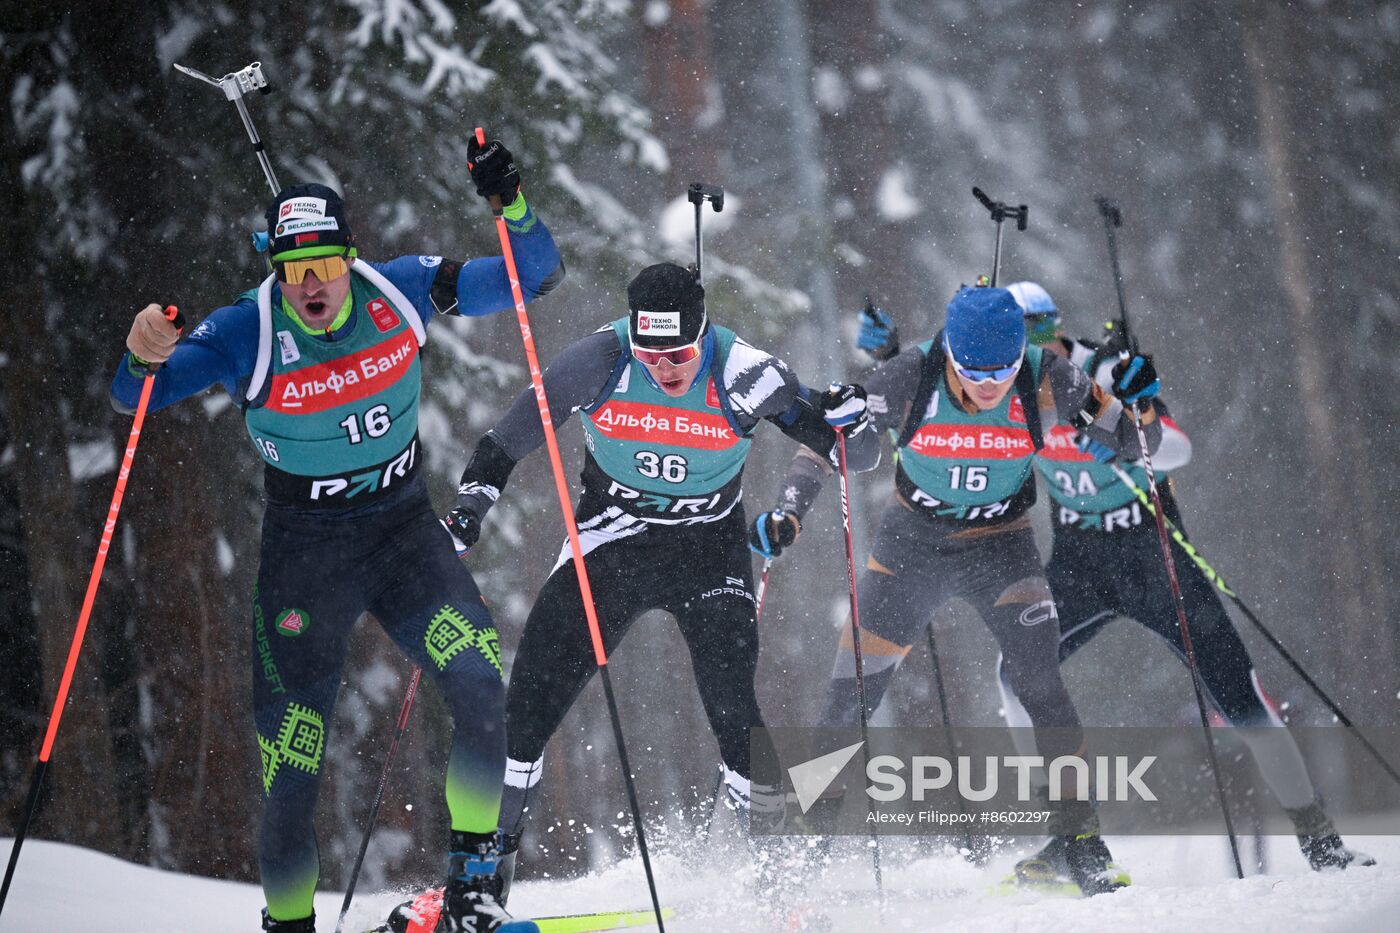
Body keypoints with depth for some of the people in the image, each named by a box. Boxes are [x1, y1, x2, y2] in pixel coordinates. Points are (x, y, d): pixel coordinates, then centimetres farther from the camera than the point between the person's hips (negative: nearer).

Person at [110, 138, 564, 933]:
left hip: (404, 524, 2)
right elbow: (135, 398, -20)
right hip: (305, 547, -2)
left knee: (481, 679, -21)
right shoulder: (248, 335, -18)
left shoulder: (401, 293, -11)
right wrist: (142, 356, -43)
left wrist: (513, 204, -23)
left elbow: (535, 278, -5)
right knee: (291, 757, -1)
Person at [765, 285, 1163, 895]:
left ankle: (1081, 842, -11)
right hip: (912, 542, 1)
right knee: (851, 695, -2)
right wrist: (790, 507, -20)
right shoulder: (909, 380, -23)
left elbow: (1133, 443, -10)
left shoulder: (1046, 381, -21)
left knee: (1040, 685, -18)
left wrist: (1139, 405, -31)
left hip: (1001, 546, 0)